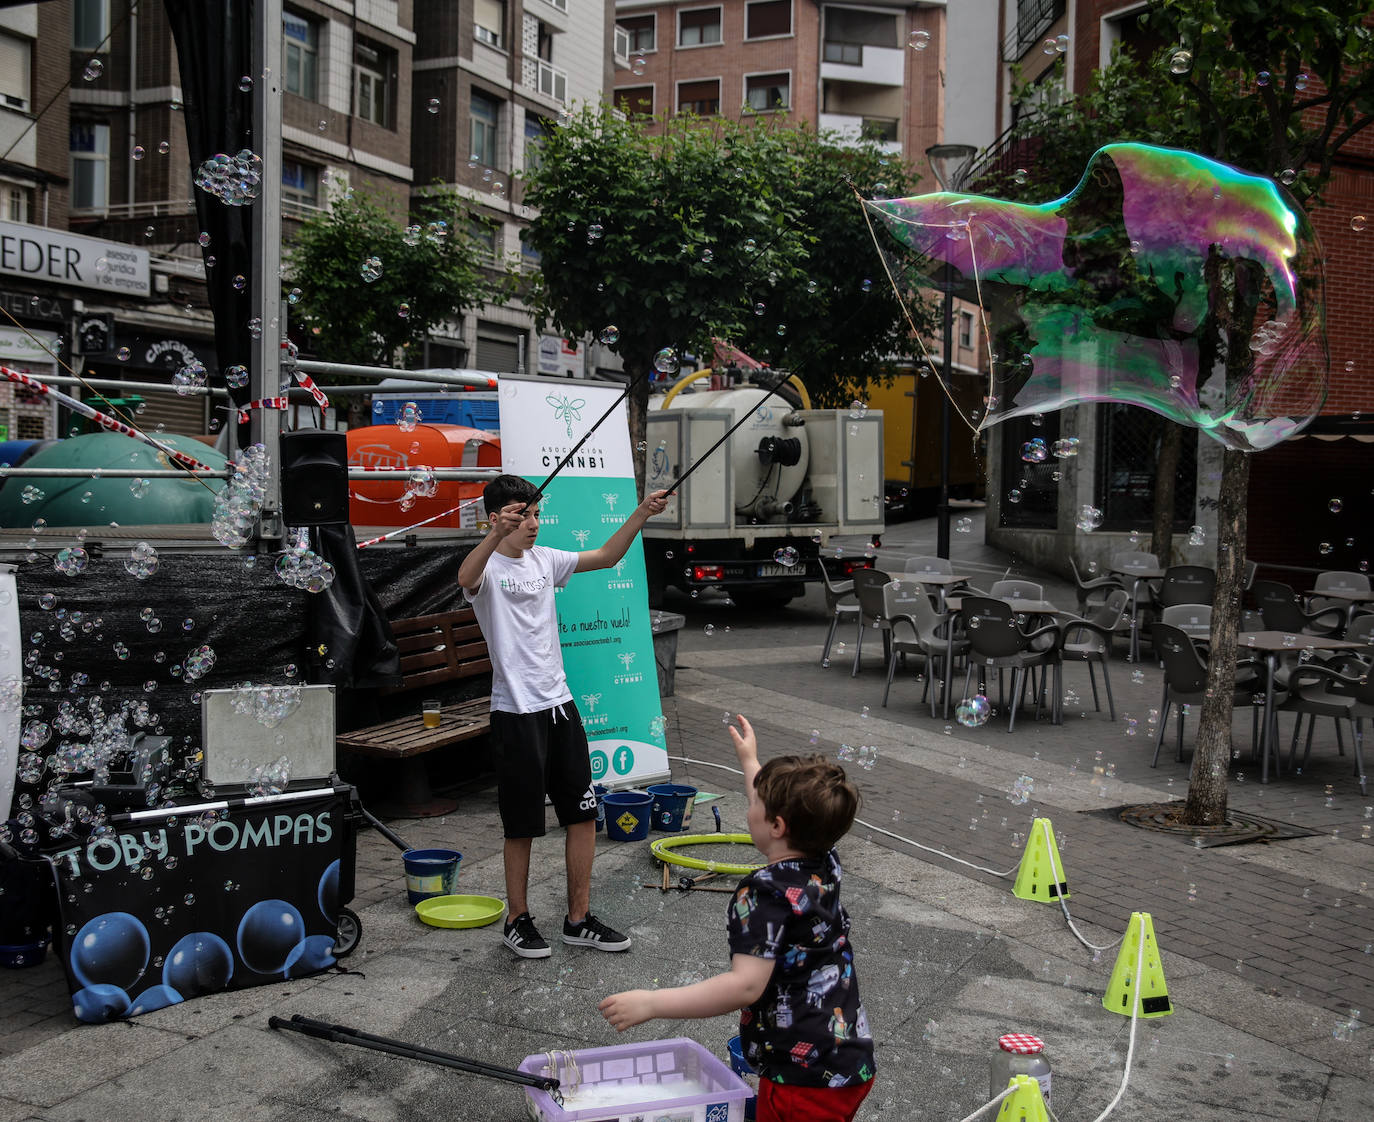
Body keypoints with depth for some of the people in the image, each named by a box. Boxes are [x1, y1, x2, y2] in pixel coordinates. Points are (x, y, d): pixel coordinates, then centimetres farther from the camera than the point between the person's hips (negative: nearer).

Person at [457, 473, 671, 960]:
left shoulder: (544, 559, 10)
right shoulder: (488, 566, -11)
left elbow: (606, 556, 13)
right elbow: (466, 579, -36)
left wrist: (641, 513, 0)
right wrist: (498, 535, -54)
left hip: (560, 704, 7)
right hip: (516, 713, -7)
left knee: (583, 811, 8)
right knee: (522, 824, 3)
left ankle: (579, 919, 19)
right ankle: (518, 921, 20)